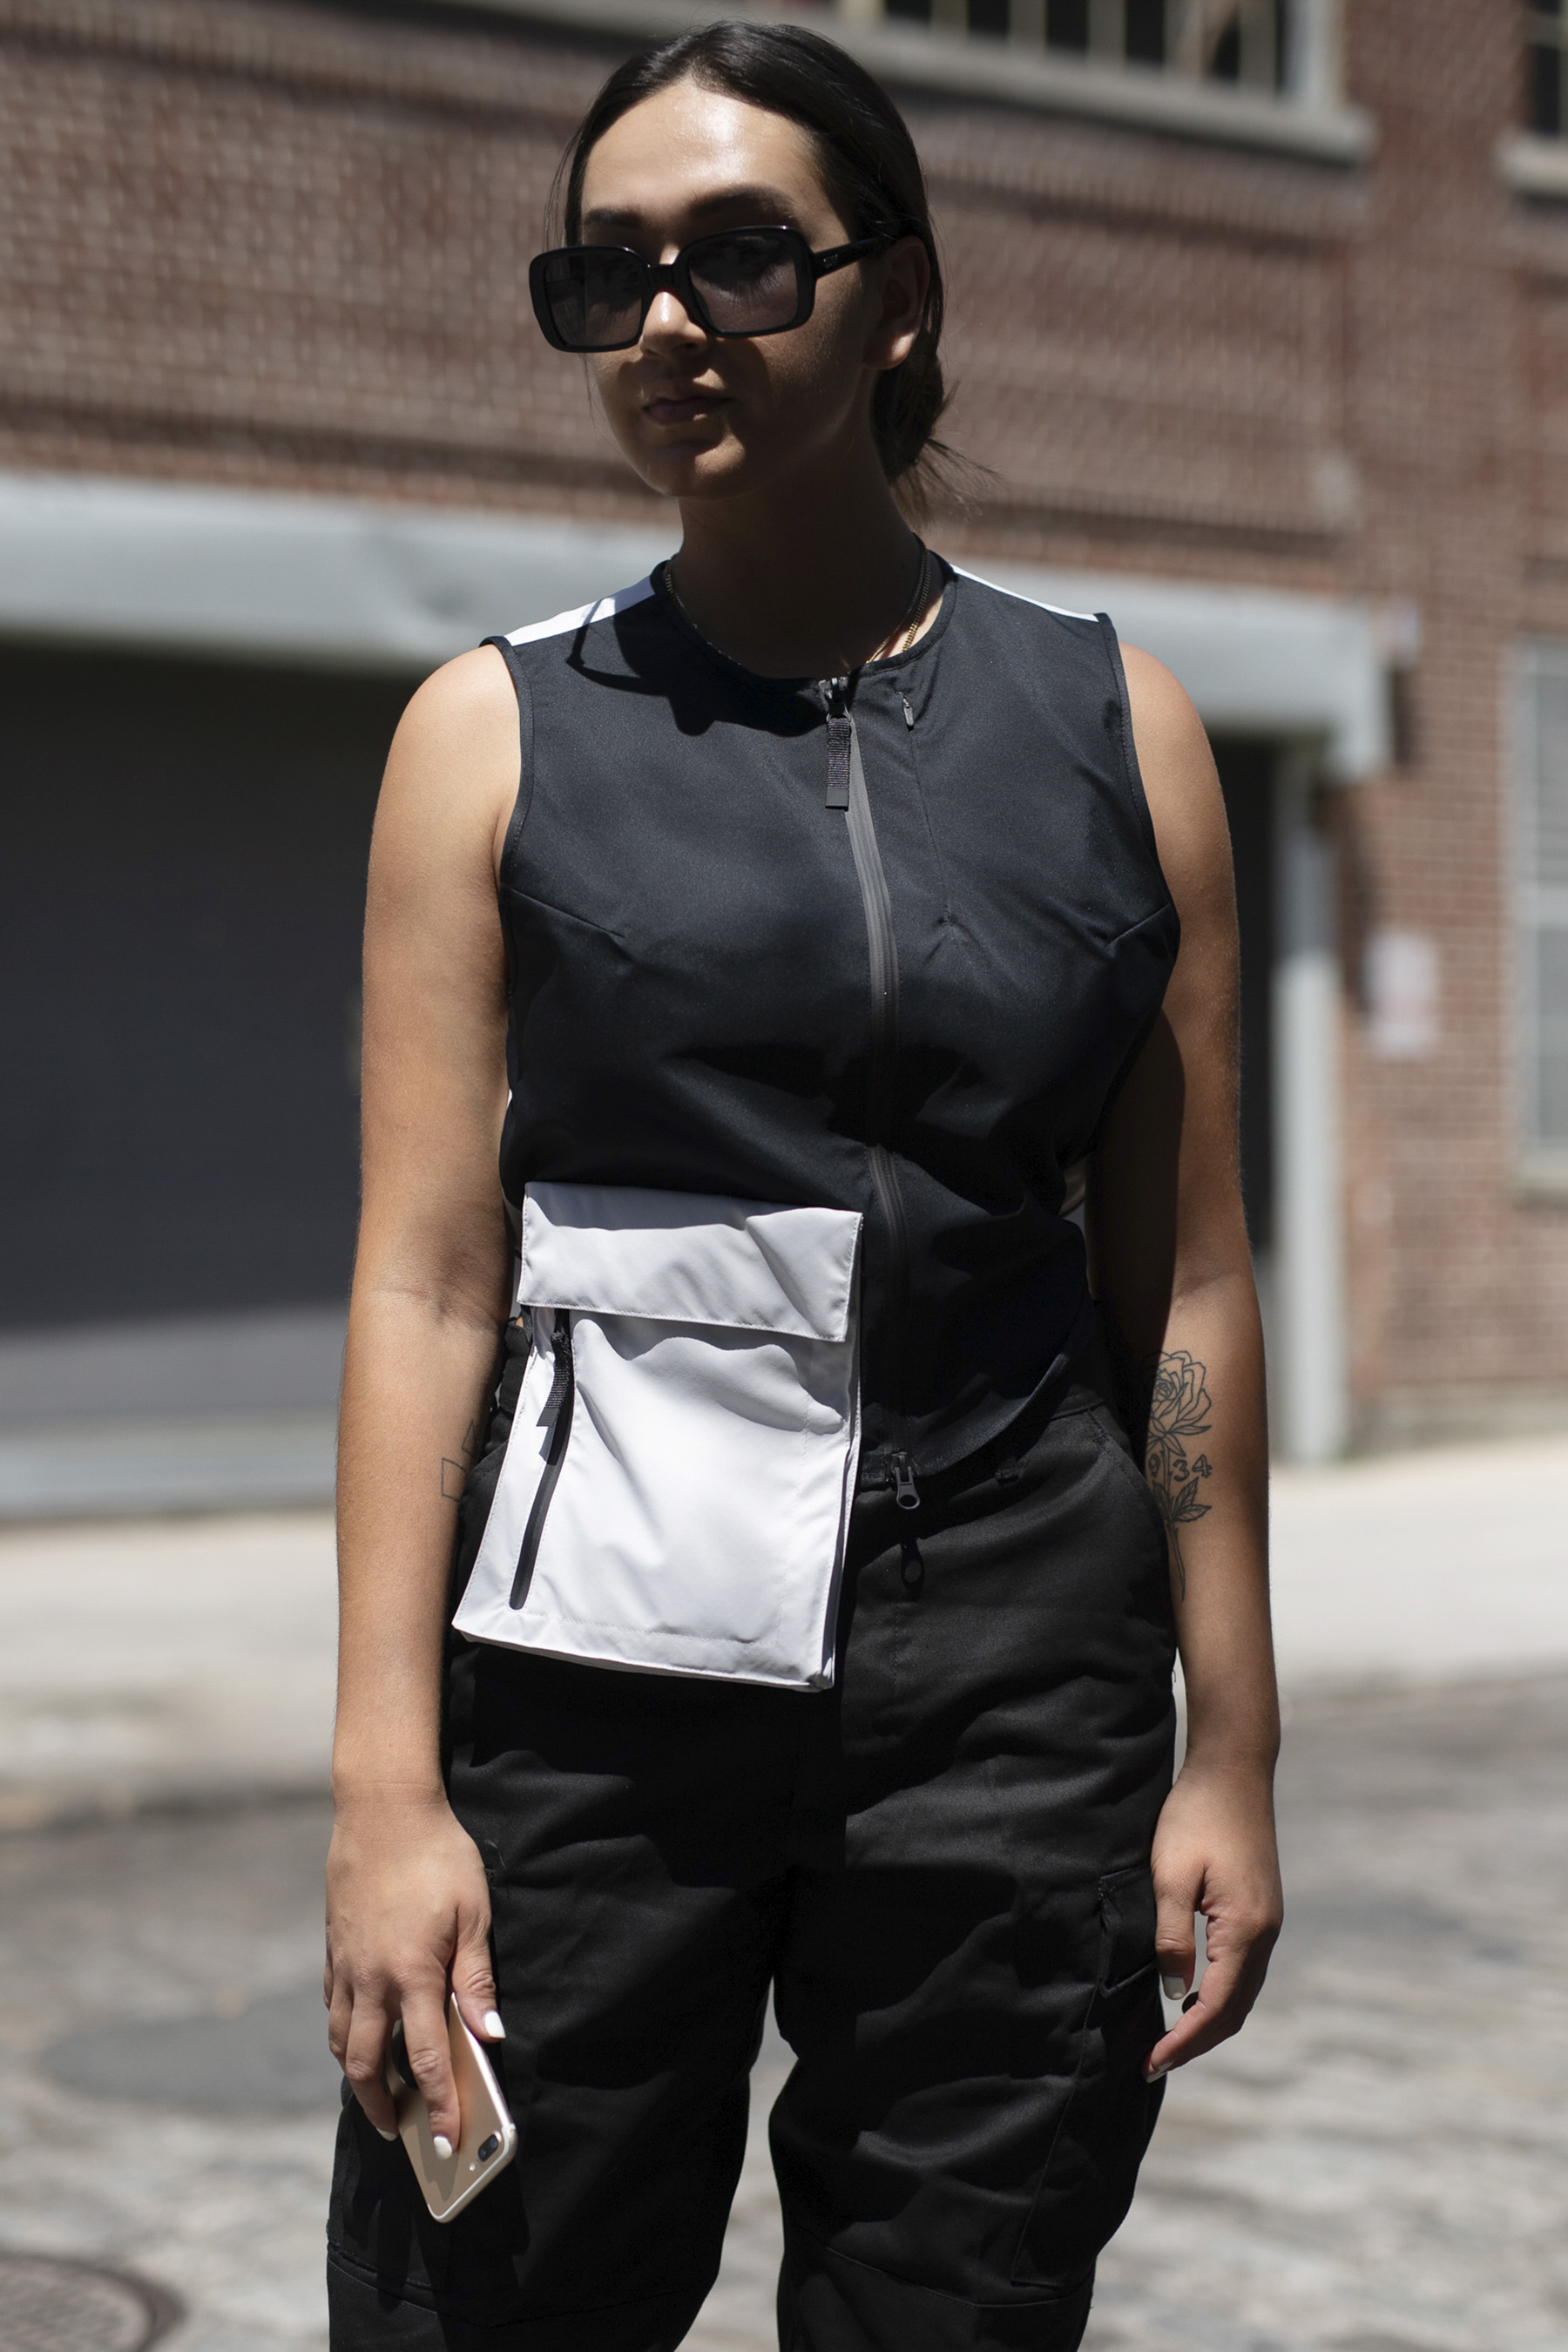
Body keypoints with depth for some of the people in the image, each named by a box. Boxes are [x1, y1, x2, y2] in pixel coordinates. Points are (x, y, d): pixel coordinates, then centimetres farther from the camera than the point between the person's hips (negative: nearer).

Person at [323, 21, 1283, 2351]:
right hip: (587, 1657, -1)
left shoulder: (1115, 728, 7)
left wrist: (1231, 1748, 5)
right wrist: (385, 1785, -8)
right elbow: (425, 1274, -1)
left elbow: (1185, 1282, 7)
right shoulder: (499, 730, 4)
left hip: (1012, 1686, 1)